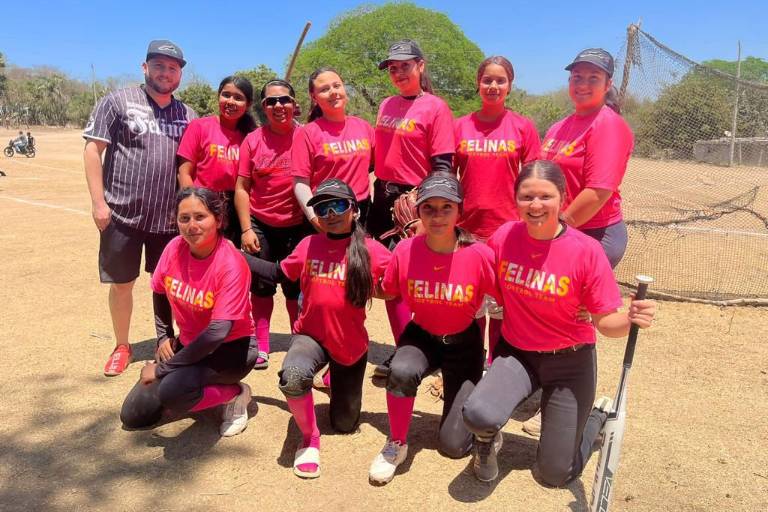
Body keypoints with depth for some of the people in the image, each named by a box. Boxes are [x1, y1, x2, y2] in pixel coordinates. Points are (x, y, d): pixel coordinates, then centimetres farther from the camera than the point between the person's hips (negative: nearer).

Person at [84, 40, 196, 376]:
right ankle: (121, 346, 26)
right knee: (122, 283, 8)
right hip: (122, 216, -2)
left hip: (170, 218, 3)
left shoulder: (188, 115, 10)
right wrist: (98, 201, -11)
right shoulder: (118, 102, 0)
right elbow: (93, 150, -4)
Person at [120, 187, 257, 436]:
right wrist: (164, 337, 1)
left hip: (231, 348, -6)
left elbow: (218, 332, -29)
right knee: (133, 416, 5)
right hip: (189, 344, 6)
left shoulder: (231, 264, -26)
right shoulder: (175, 248, -9)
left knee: (171, 392, -32)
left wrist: (162, 368, -25)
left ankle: (234, 394, -5)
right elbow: (160, 293, 11)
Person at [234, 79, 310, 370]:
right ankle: (261, 347, 22)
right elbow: (242, 188, 0)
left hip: (298, 225, -1)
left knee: (296, 288, 8)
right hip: (261, 225, 2)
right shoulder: (252, 140, -1)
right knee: (261, 286, 9)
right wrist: (246, 229, -6)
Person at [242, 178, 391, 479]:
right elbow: (279, 274, 12)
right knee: (292, 376, -37)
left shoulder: (372, 251, -13)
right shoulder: (308, 246, -4)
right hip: (311, 336, 0)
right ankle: (309, 439, -7)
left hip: (351, 346, 0)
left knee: (345, 424, 15)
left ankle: (336, 381, 49)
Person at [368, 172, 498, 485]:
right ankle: (396, 445, -6)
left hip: (464, 341, -1)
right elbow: (388, 293, 1)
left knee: (454, 445, -1)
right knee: (401, 372, -35)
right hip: (422, 335, 1)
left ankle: (477, 390, 31)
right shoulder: (405, 251, -18)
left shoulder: (480, 255, -24)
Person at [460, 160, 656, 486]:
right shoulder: (503, 238, -11)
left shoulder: (587, 251, -19)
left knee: (555, 474, 5)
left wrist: (630, 320, -35)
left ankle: (599, 414, 34)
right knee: (477, 415, -29)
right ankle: (487, 437, 11)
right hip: (516, 352, 2)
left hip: (569, 360, -1)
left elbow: (605, 322, -15)